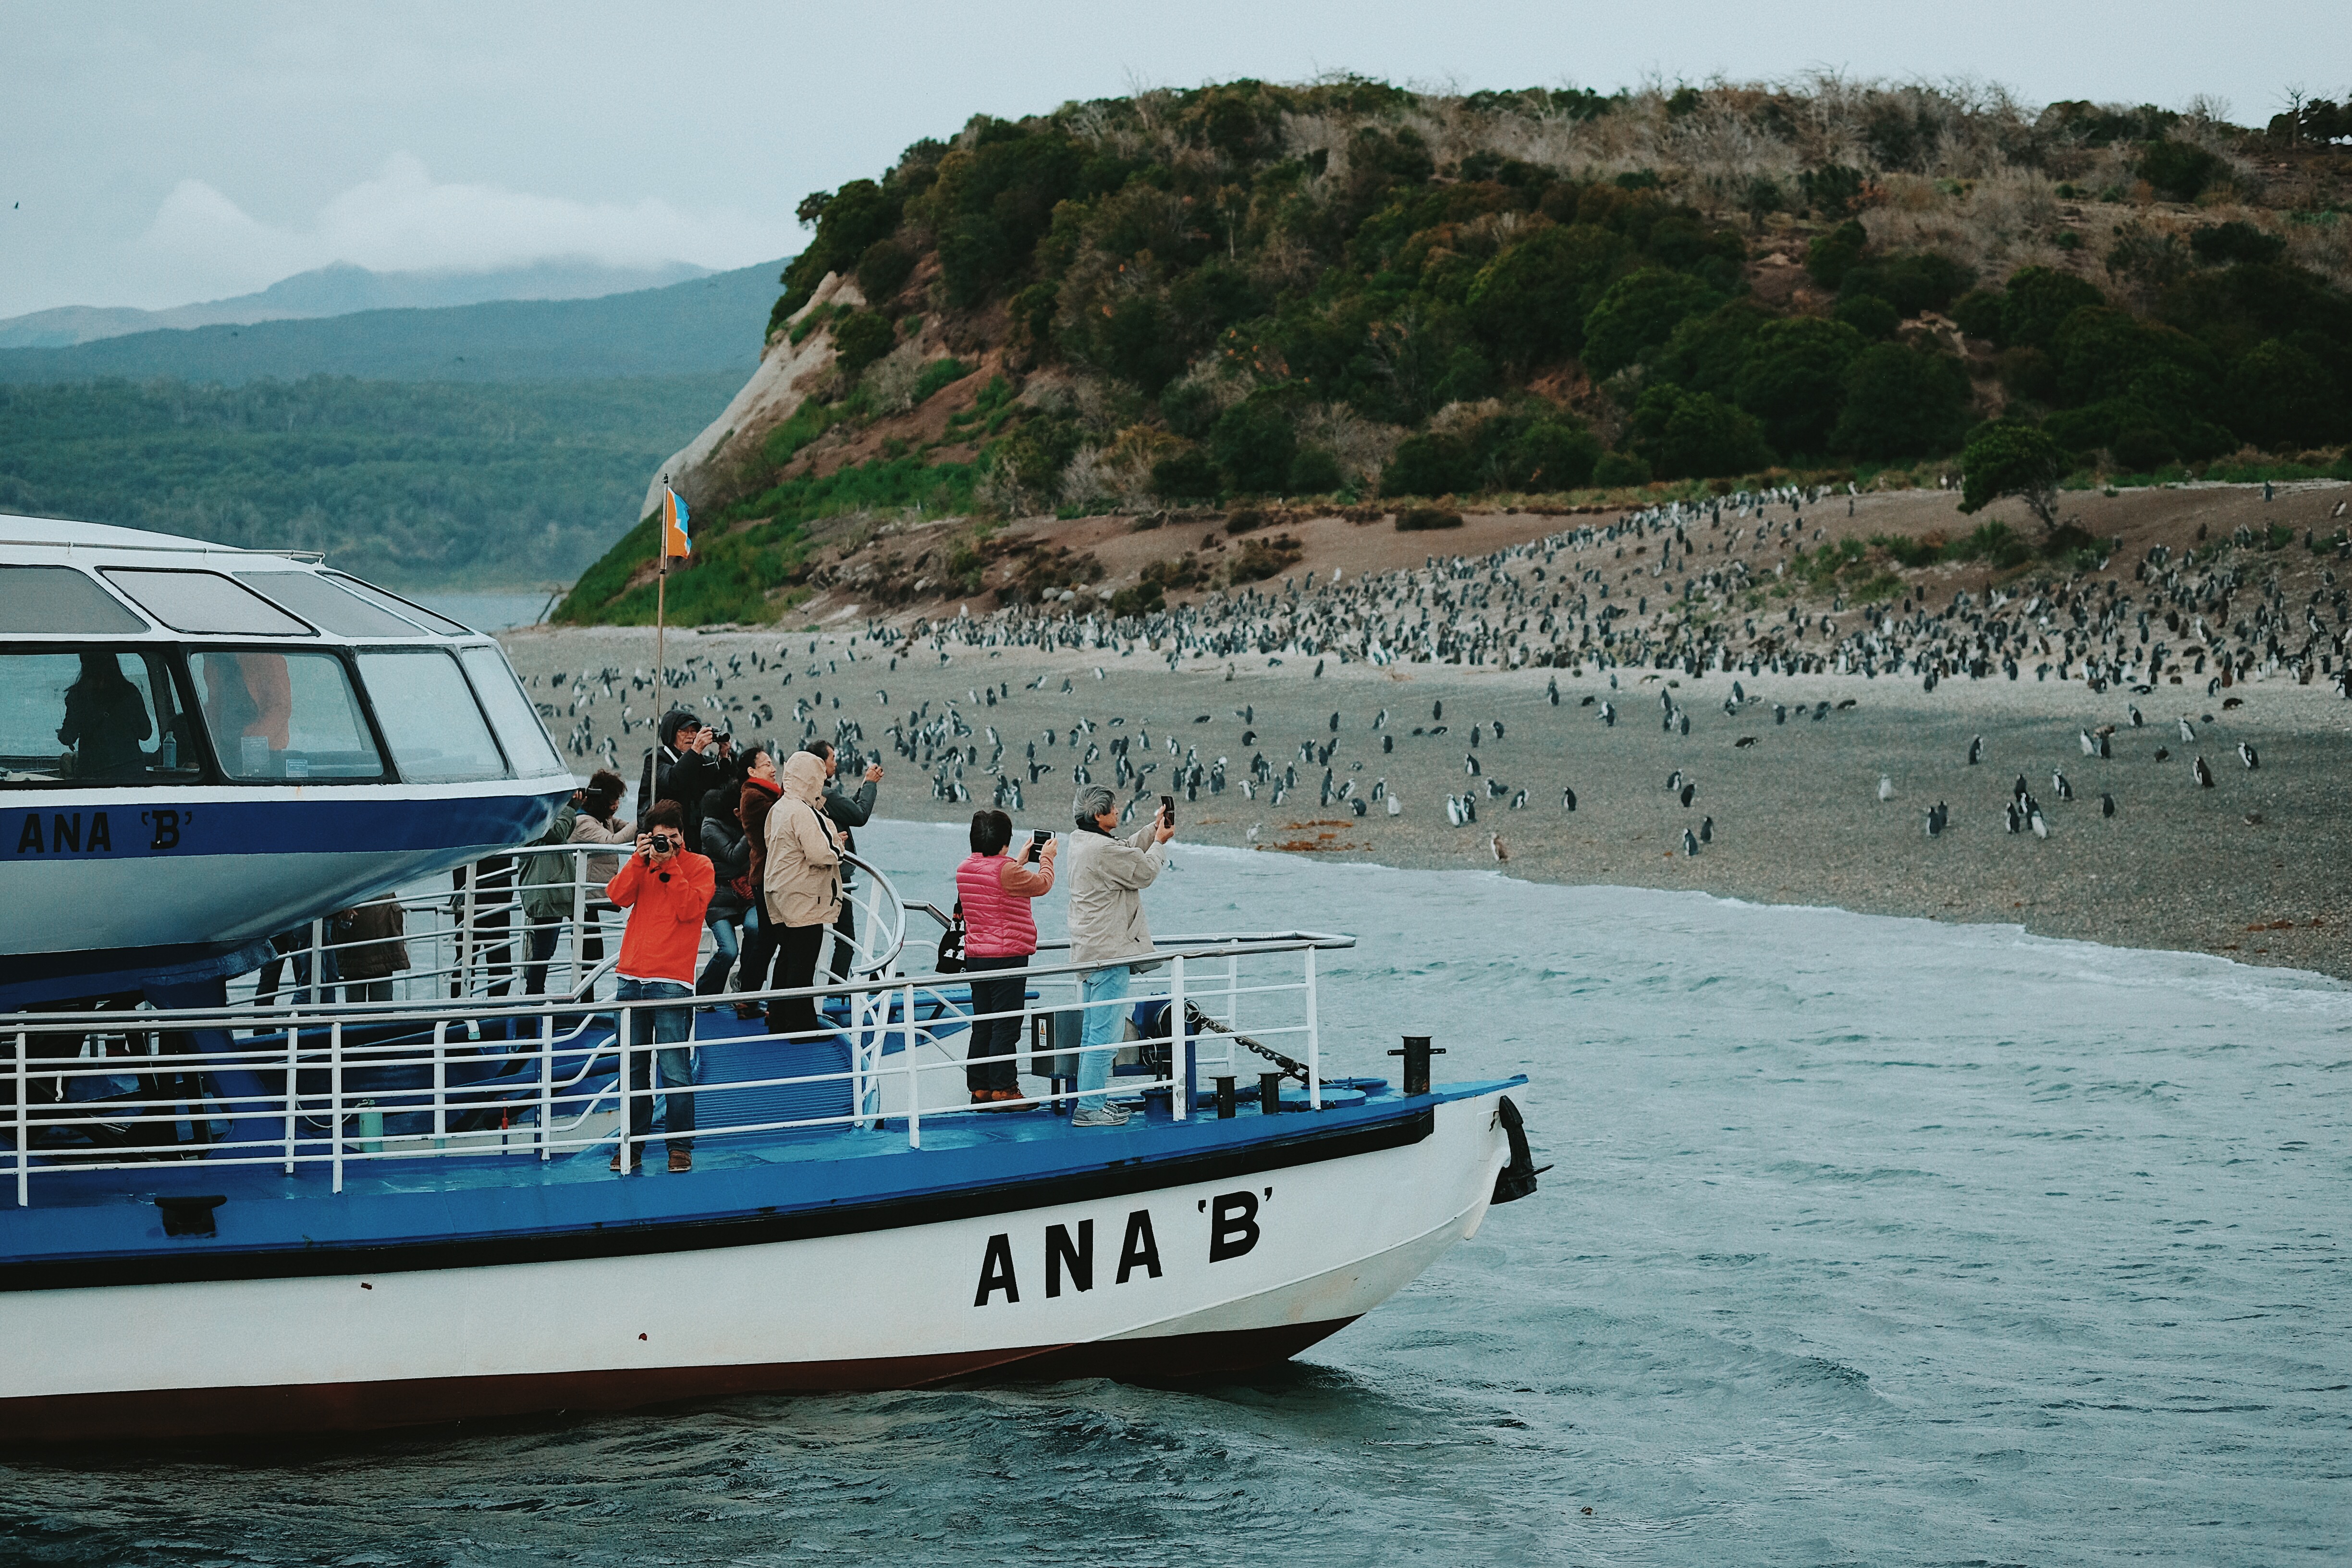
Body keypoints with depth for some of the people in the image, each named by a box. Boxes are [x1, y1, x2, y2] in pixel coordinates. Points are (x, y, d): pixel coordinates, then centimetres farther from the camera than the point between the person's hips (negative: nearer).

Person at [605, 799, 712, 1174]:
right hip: (632, 979, 4)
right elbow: (618, 896, 0)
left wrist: (670, 864, -11)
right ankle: (632, 1147, 12)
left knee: (675, 1071, -6)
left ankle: (680, 1147, 2)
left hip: (671, 983, -4)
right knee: (633, 1069, 6)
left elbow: (690, 909, -11)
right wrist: (641, 859, -9)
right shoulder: (643, 864, 16)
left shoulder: (698, 866, 4)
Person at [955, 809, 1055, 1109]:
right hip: (1007, 957, -8)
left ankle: (979, 1088, 17)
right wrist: (1047, 858, 15)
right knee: (1006, 1027, -3)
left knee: (982, 1026, 13)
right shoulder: (1007, 871, -16)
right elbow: (1043, 884, -3)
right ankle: (1003, 1090, -3)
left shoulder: (965, 869, 7)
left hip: (975, 957, 8)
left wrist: (1020, 861, 32)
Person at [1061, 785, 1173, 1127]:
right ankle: (1090, 1108, -7)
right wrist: (1160, 842, 6)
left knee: (1093, 1031, 17)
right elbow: (1144, 872, -9)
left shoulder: (1080, 841, 10)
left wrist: (1154, 829, 16)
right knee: (1104, 1033, -8)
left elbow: (1128, 851, 23)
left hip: (1089, 952, 11)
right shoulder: (1103, 849, -21)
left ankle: (1092, 1099, 23)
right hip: (1109, 953, -11)